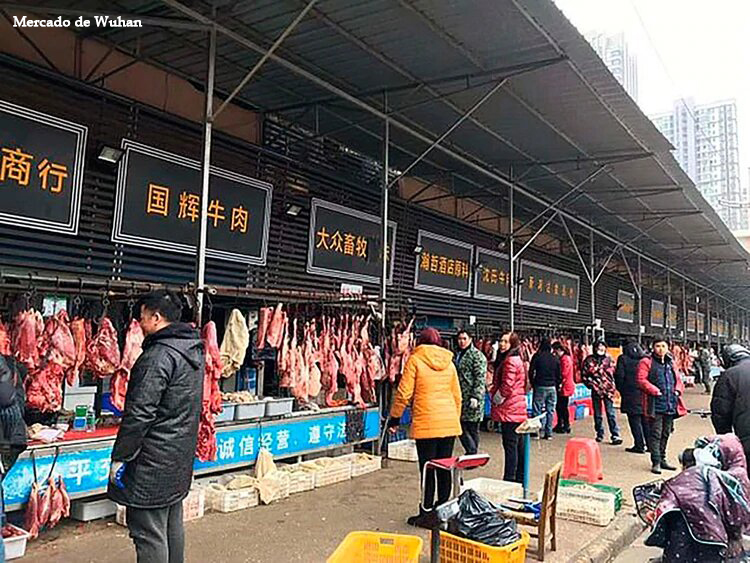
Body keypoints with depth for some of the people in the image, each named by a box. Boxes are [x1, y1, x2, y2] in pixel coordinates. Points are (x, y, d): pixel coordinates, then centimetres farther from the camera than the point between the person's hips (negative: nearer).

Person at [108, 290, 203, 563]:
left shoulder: (159, 356, -21)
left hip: (153, 463, -9)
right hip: (181, 457, 9)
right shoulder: (194, 350, 8)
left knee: (148, 533, 1)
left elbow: (139, 414, -22)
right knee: (172, 525, 20)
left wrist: (119, 457, -13)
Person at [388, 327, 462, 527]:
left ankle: (427, 513, 7)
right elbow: (457, 395, 14)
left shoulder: (415, 359, -4)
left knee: (427, 468, 2)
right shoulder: (448, 362, 10)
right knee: (444, 467, 12)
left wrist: (395, 417, 5)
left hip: (426, 423, -5)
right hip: (449, 424, 5)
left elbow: (404, 393, -6)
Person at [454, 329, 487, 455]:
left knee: (472, 428, 0)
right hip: (460, 398, 7)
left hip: (471, 398, -7)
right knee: (461, 427, 4)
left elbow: (480, 378, -14)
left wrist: (475, 396, -20)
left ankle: (472, 453, 8)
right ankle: (471, 451, 13)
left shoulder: (477, 355, -7)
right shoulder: (458, 355, 16)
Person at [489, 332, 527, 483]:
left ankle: (509, 479, -4)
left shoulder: (510, 361, -16)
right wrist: (493, 393, 11)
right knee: (518, 444, 15)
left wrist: (496, 398, -6)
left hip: (509, 410, -10)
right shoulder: (516, 359, 17)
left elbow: (507, 387, -20)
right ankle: (520, 478, 24)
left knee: (510, 445, -7)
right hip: (517, 409, 10)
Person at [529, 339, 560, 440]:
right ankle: (549, 433, 9)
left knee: (538, 410, 3)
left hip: (540, 386, -3)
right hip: (552, 387, 3)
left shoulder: (537, 356, -4)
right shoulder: (555, 358, 4)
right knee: (550, 411, 8)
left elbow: (531, 372, -4)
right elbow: (559, 375, 7)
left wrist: (532, 383, 9)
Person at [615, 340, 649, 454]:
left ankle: (639, 445, 3)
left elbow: (619, 376, -7)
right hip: (645, 394, 4)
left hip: (631, 395, -4)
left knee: (635, 420, 2)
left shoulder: (623, 359, -4)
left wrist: (621, 390, 7)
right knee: (646, 421, 13)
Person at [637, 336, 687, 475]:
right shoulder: (647, 362, -3)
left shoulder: (670, 363, 17)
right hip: (655, 405, -6)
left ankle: (662, 459, 26)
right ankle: (656, 462, -1)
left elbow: (678, 379, 23)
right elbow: (641, 380, -10)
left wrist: (678, 390, 4)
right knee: (655, 434, -5)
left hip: (671, 405, 7)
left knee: (666, 433, 15)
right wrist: (655, 391, -17)